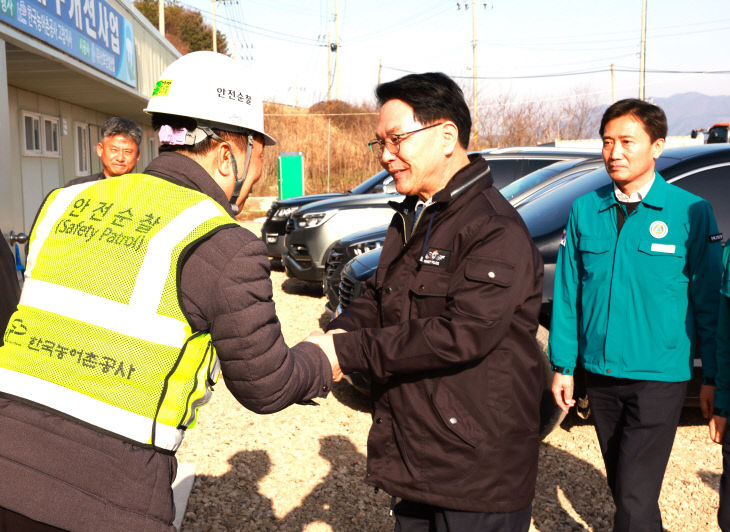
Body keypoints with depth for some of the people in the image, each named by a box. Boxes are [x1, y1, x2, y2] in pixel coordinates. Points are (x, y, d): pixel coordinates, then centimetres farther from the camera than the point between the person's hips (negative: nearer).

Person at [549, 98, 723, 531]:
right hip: (600, 375, 4)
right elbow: (567, 292, 5)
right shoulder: (585, 210, 2)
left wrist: (712, 377, -1)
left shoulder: (691, 212, -7)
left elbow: (709, 299, -3)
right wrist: (563, 365, 5)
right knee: (621, 485, 20)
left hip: (659, 378, -4)